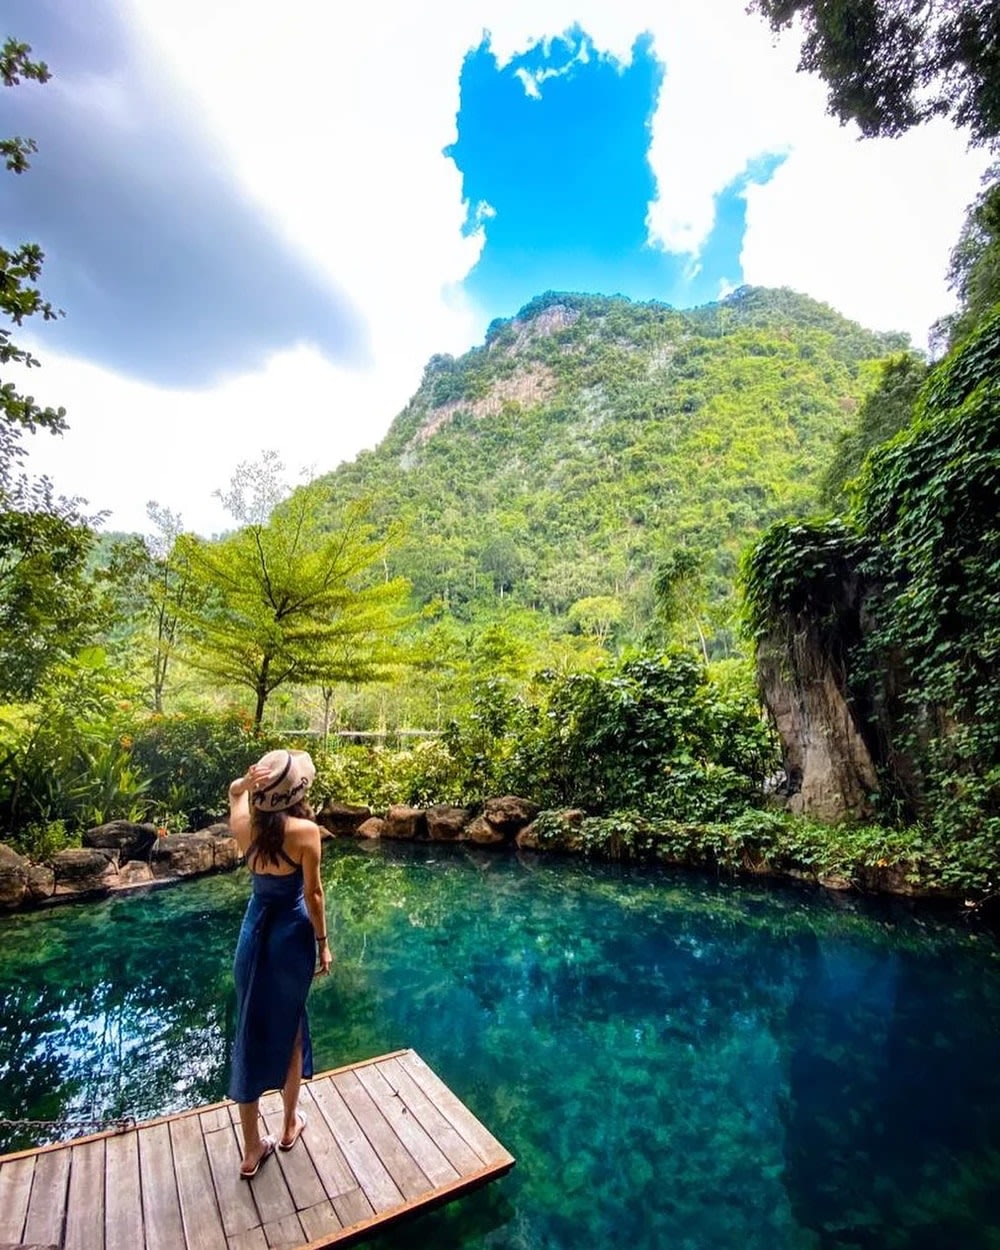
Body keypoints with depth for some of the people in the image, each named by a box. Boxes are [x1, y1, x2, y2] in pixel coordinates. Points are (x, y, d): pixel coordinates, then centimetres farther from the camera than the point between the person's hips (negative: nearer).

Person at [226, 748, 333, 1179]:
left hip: (255, 932, 3)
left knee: (250, 1034, 15)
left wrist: (247, 782, -8)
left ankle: (252, 1149, 30)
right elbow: (313, 894, -15)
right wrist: (323, 944, -1)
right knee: (289, 1029, 19)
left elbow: (234, 790, 14)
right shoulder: (305, 830, -22)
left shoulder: (243, 822, -9)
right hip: (291, 935, -3)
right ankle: (290, 1125, 40)